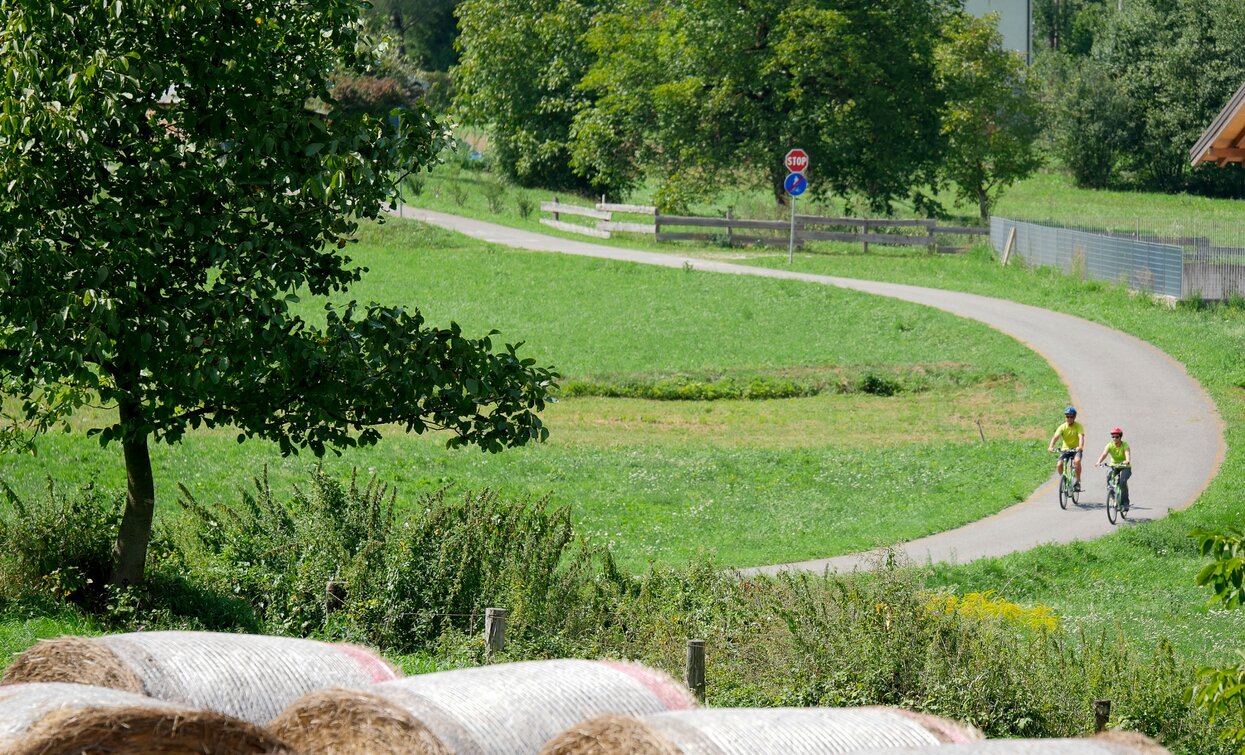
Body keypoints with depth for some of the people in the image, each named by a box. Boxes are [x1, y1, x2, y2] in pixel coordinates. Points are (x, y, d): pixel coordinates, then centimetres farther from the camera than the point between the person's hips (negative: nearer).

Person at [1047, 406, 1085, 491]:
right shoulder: (1062, 427, -9)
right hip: (1065, 449, 2)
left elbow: (1081, 437, -27)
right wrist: (1051, 447, -40)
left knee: (1077, 461, -34)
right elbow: (1055, 437, -21)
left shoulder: (1078, 426, -12)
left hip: (1076, 449, -2)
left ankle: (1078, 481, -17)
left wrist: (1080, 447, -47)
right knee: (1059, 465, -21)